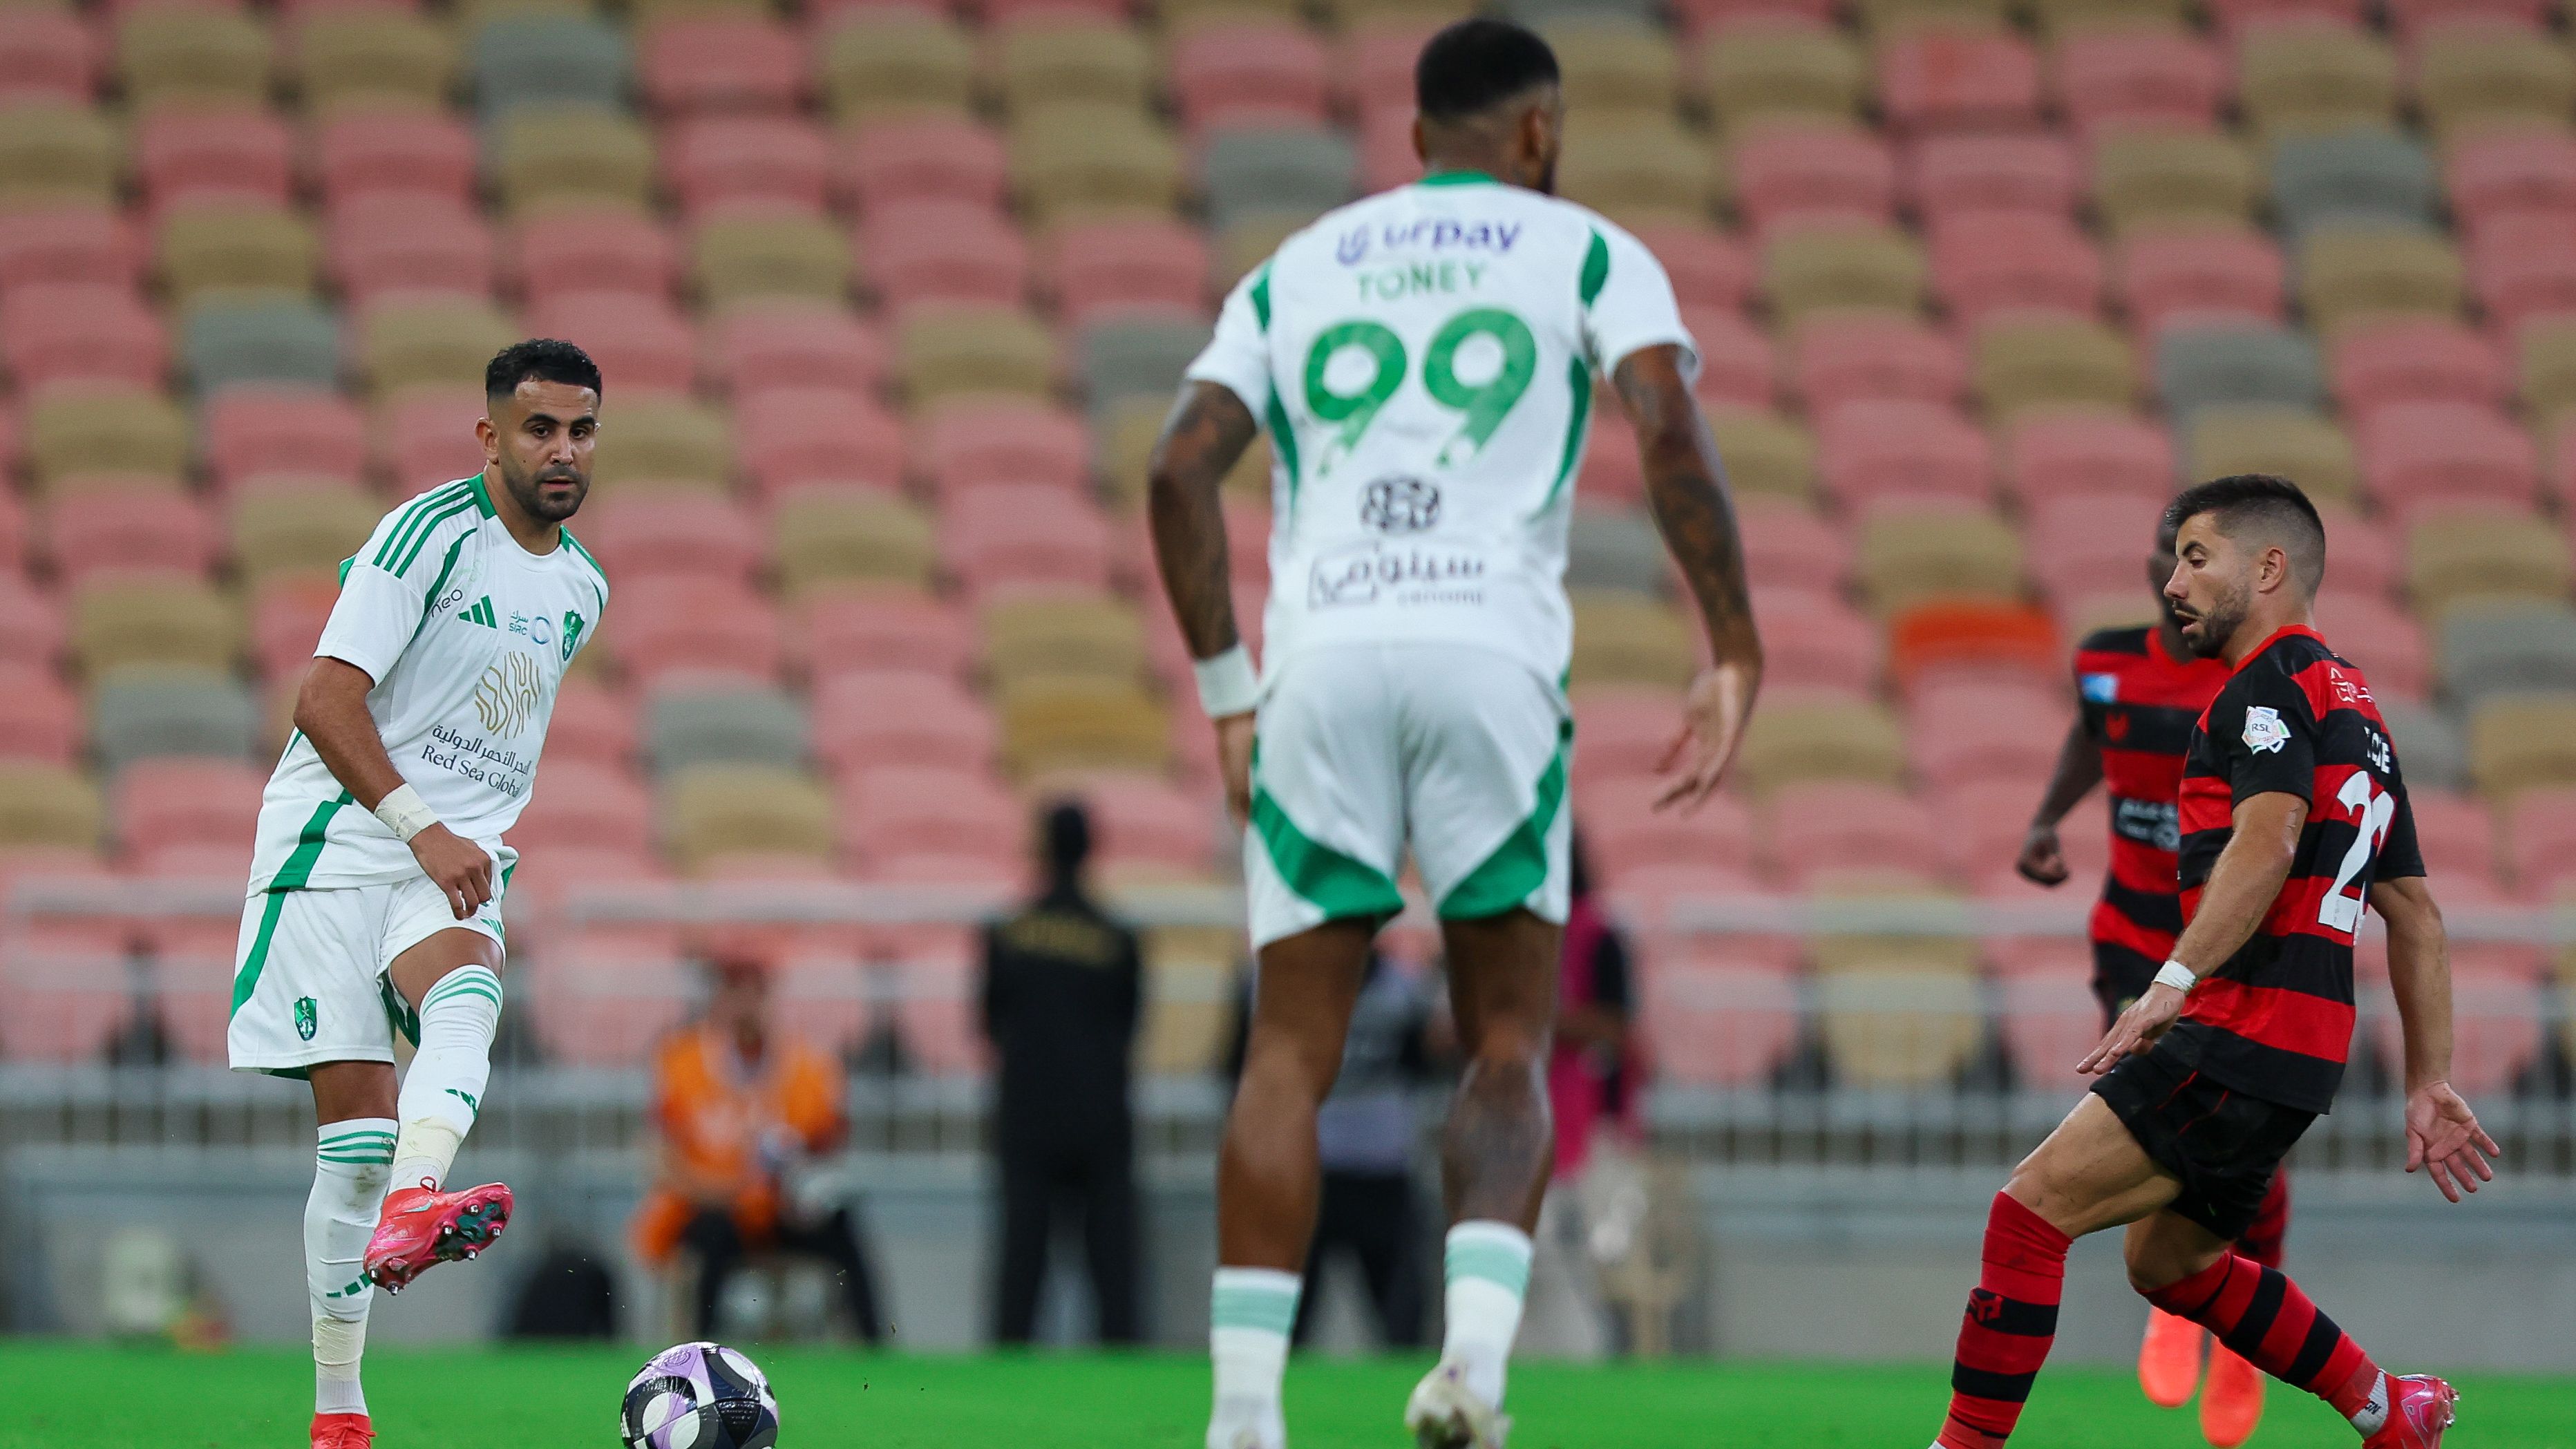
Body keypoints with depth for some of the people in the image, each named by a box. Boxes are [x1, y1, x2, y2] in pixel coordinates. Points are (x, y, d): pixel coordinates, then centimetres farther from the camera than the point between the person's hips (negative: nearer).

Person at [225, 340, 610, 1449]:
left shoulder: (581, 587, 13)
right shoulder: (434, 533, -10)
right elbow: (325, 701, -18)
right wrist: (421, 828, -26)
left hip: (458, 856, 5)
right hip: (340, 837, -5)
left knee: (467, 992, -31)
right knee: (357, 1125, -8)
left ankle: (409, 1210, -56)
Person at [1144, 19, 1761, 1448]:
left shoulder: (1297, 269, 22)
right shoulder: (1586, 255, 13)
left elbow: (1179, 469, 11)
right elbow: (1669, 434, -3)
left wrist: (1225, 682, 18)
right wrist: (1735, 656, 1)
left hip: (1323, 662, 2)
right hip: (1491, 653, -2)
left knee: (1290, 1051, 7)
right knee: (1507, 1047, 7)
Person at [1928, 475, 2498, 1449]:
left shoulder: (2273, 683, -7)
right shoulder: (2351, 703, 23)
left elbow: (2267, 841, -25)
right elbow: (2416, 913, 23)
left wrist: (2175, 983, -33)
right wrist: (2430, 1084, 23)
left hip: (2246, 1032, -10)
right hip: (2305, 1047, 10)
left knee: (2032, 1205, -14)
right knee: (2168, 1261, 24)